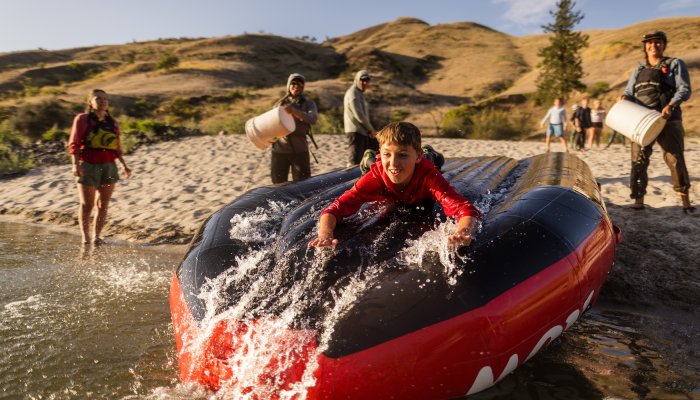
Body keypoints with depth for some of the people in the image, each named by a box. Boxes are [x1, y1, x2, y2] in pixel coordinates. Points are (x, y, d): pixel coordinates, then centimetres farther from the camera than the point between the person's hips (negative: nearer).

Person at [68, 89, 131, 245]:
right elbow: (74, 144, -3)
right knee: (87, 205, 0)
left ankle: (96, 236, 9)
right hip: (88, 166, -3)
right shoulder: (82, 119, 3)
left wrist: (124, 165, 11)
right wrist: (75, 164, -14)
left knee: (103, 205, 2)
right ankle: (85, 236, 11)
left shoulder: (113, 123, 15)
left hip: (109, 167, 4)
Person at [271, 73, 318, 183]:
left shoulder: (308, 103, 6)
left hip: (299, 150, -2)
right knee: (279, 184, 10)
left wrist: (294, 111, -29)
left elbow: (313, 119, -14)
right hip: (279, 150, 2)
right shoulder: (280, 104, 14)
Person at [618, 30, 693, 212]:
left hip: (668, 120, -3)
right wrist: (624, 97, -5)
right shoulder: (639, 70, 20)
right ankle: (638, 201, 3)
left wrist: (671, 105, -22)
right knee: (639, 160, -2)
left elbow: (684, 89, -3)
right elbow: (629, 92, 20)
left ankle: (685, 201, 5)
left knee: (675, 159, -4)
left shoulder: (675, 64, 8)